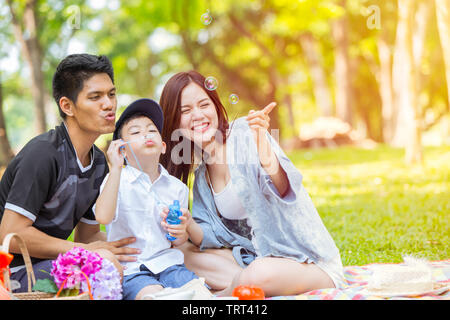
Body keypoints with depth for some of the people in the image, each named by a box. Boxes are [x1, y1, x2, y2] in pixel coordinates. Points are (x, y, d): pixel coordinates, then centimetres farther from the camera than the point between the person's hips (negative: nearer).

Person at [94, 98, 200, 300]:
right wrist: (116, 168, -20)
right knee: (154, 295, -34)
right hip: (130, 268, -3)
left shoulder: (176, 187, 11)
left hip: (167, 263, 4)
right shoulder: (117, 179, 0)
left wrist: (180, 234, -8)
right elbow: (103, 217, -21)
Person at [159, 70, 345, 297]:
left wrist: (262, 147, -46)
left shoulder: (244, 132, -12)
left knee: (261, 273, -37)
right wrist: (188, 226, -17)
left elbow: (283, 189, -27)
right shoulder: (201, 175, 9)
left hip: (309, 262, -7)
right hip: (255, 257, 7)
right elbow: (212, 238, 4)